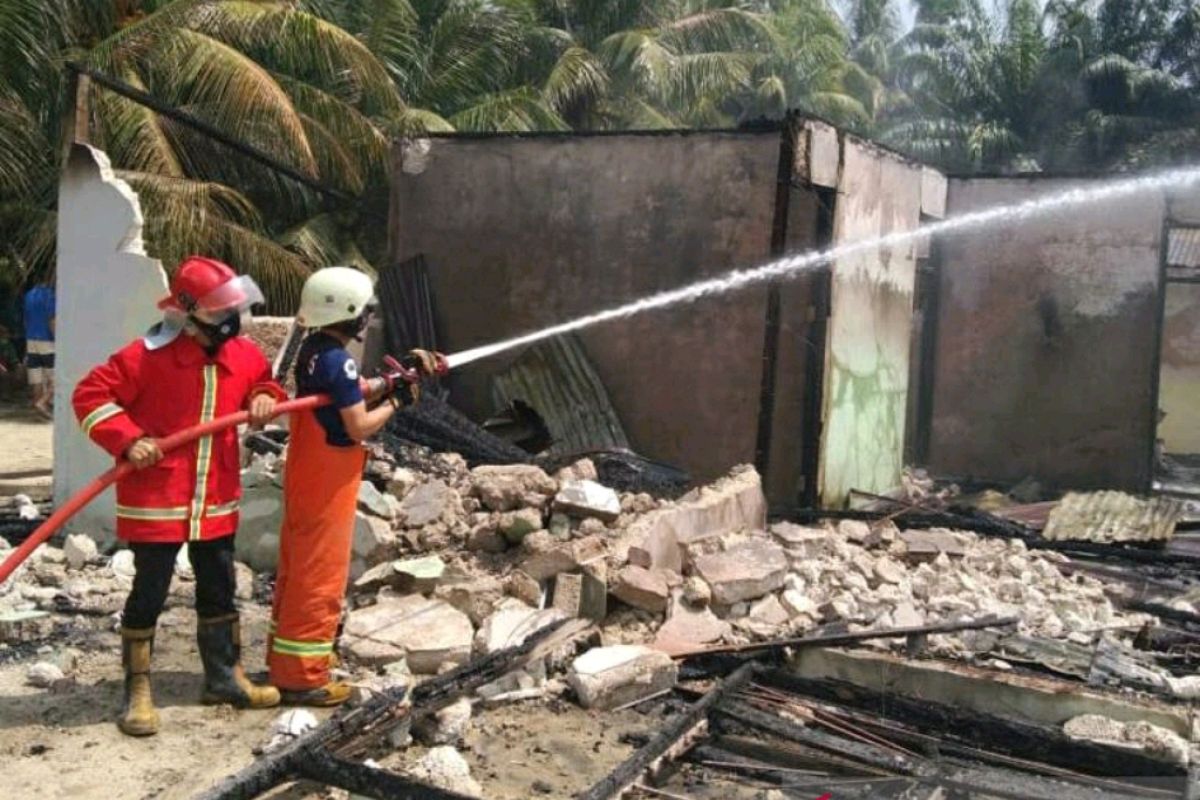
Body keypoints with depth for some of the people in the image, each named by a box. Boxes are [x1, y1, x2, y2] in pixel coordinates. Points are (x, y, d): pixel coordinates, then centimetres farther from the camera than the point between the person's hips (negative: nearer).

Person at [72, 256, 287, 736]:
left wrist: (264, 399, -3)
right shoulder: (149, 355, -17)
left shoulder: (244, 354, 1)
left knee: (219, 589, 16)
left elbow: (264, 381, 21)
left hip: (216, 502, 6)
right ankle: (138, 691, 17)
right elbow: (90, 396, -14)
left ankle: (225, 677, 31)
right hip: (156, 502, -6)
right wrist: (128, 440, -25)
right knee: (149, 593, 2)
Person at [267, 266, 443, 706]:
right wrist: (396, 401, -7)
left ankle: (286, 655, 31)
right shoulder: (339, 361, -21)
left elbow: (354, 392, 13)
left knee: (297, 566, 19)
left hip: (305, 473, 10)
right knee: (321, 575, -2)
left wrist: (399, 373, 6)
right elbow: (360, 426, -21)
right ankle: (302, 676, 5)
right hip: (328, 479, -10)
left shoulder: (313, 350, 7)